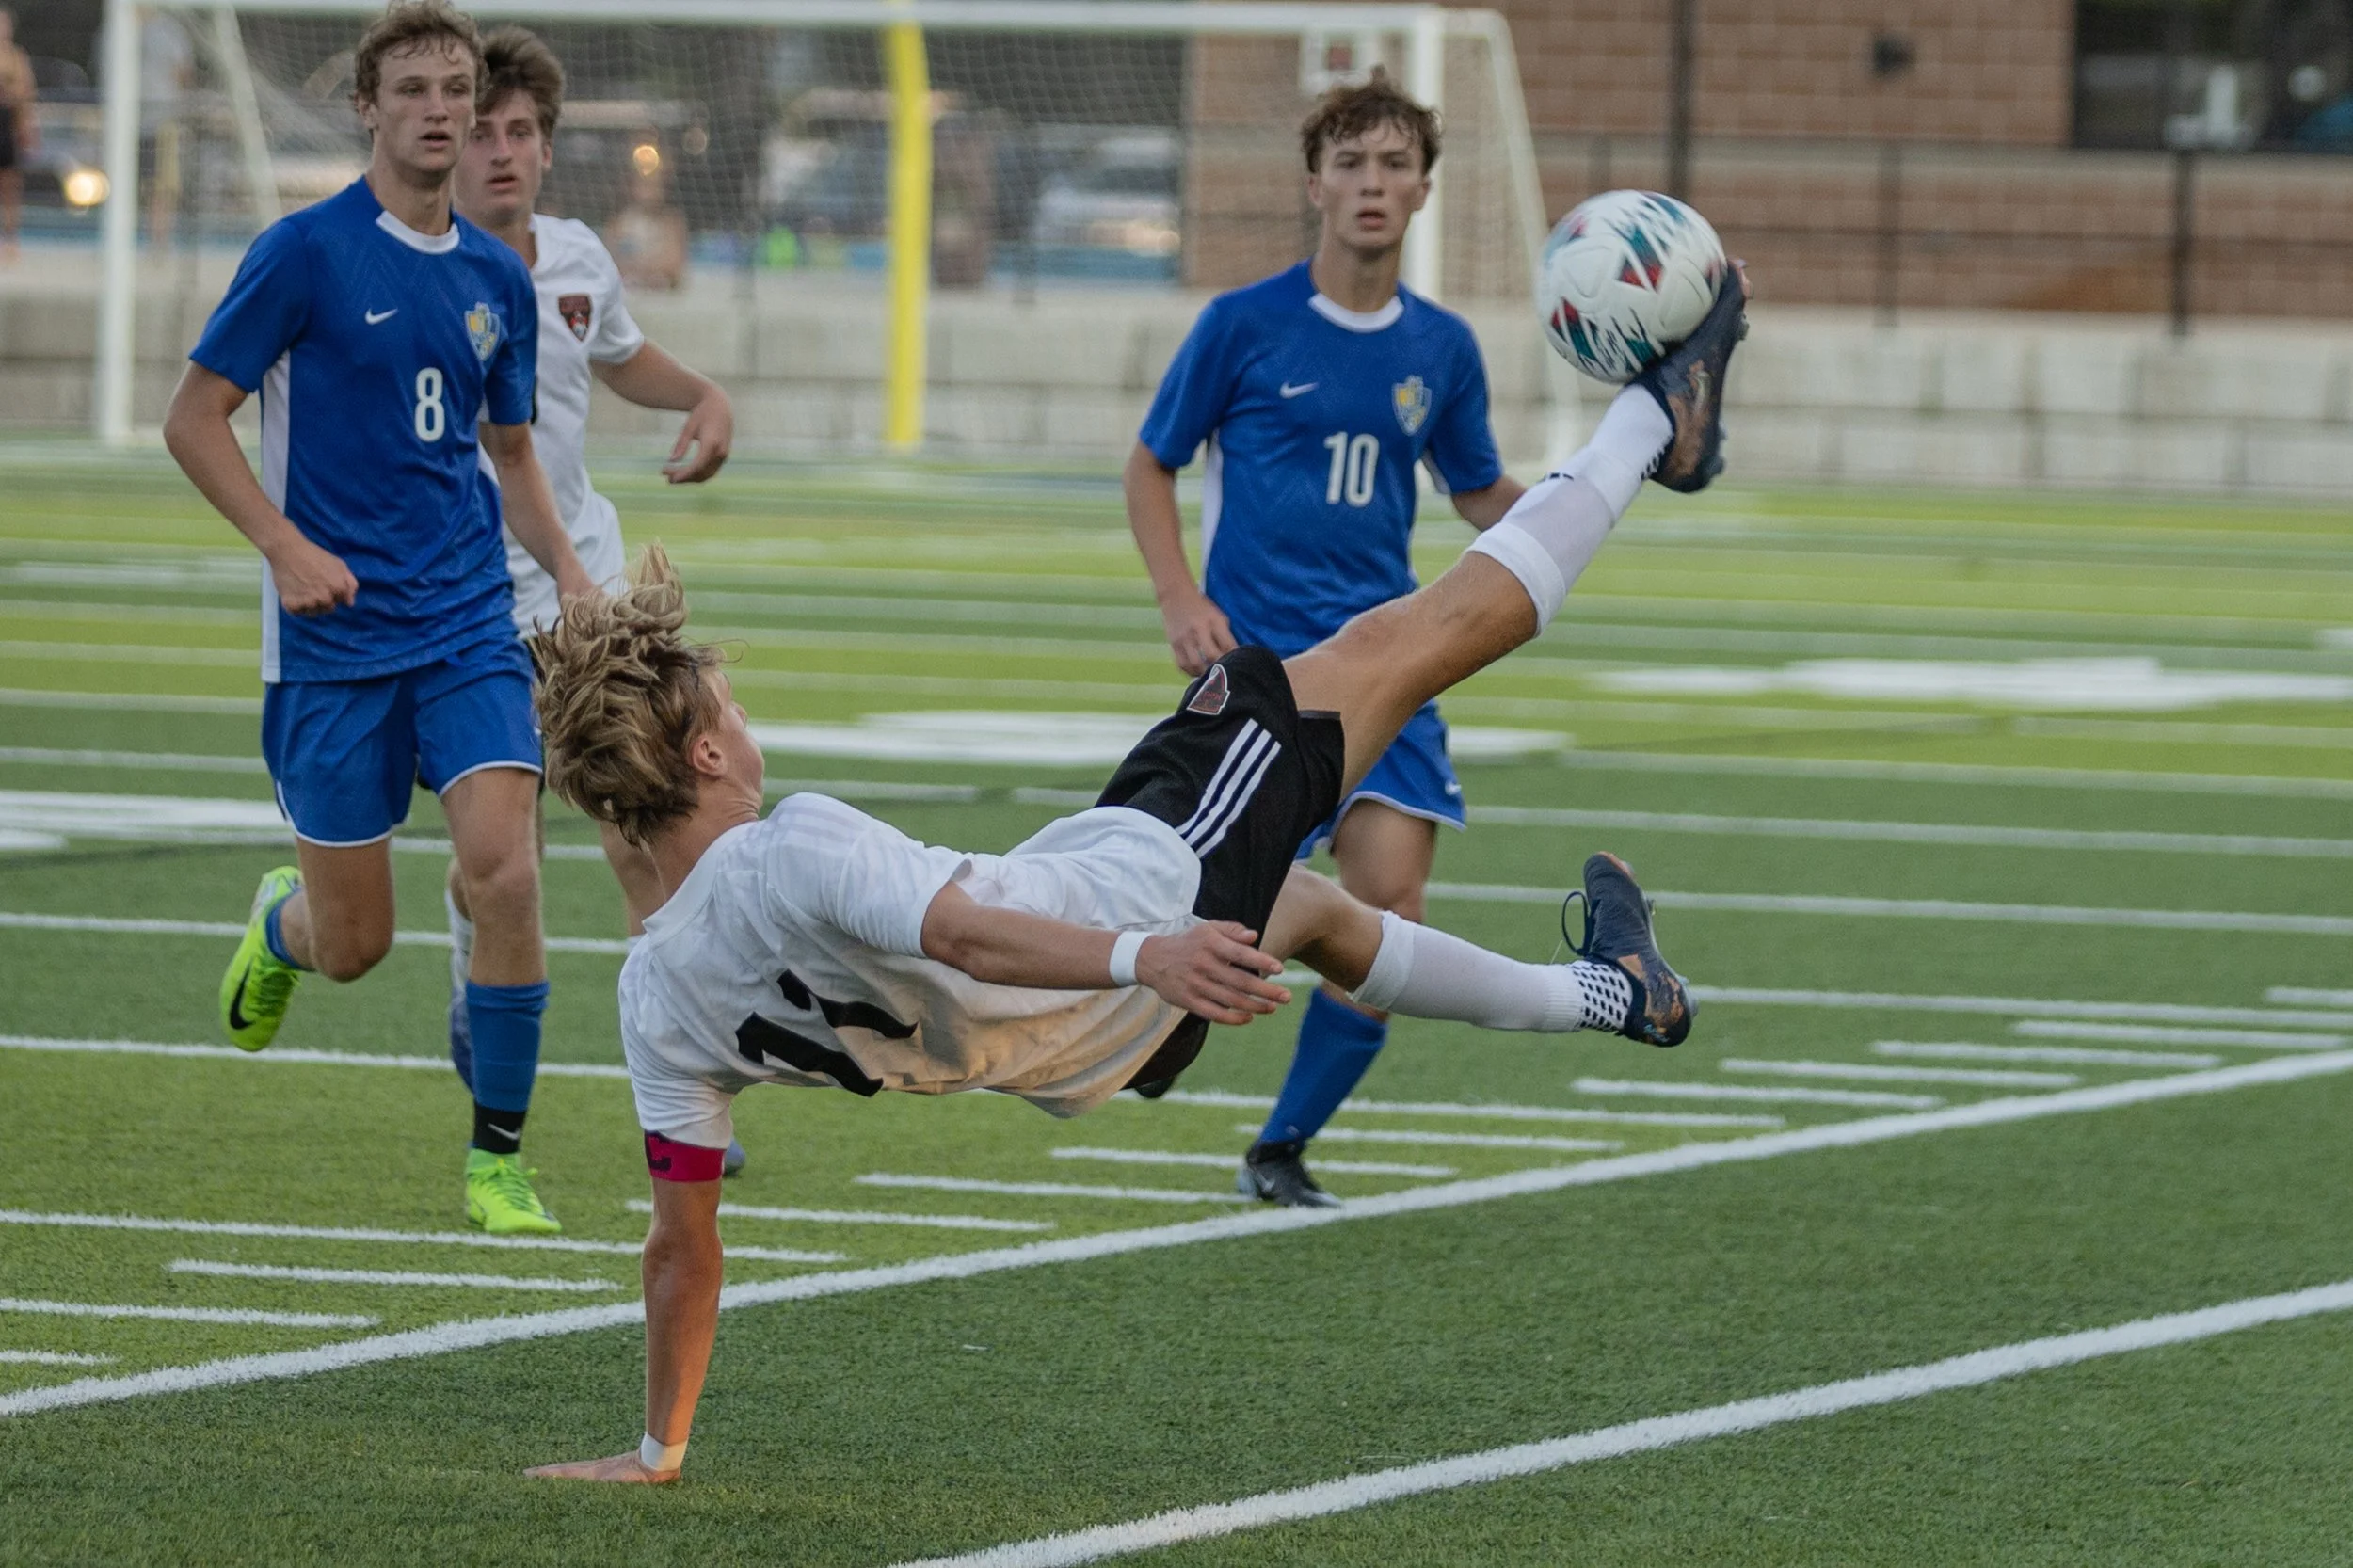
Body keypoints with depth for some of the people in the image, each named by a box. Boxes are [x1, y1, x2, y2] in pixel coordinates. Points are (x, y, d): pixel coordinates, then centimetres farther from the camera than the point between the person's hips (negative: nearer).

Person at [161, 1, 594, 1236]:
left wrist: (566, 569, 7)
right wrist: (287, 544, -19)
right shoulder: (306, 251, -7)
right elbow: (194, 418, -6)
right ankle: (282, 922, 41)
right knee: (355, 945, 2)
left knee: (504, 869, -18)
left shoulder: (496, 279, 9)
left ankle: (497, 1158, -5)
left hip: (469, 625, 3)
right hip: (333, 636, -3)